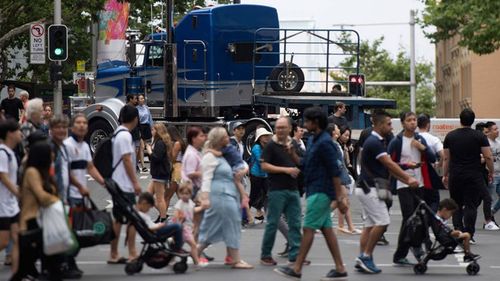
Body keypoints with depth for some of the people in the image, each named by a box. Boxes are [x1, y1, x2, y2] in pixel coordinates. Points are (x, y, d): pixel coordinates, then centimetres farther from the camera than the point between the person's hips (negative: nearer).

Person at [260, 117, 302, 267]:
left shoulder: (293, 145, 12)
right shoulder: (271, 146, -5)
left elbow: (300, 164, 15)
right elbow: (264, 165, -12)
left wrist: (293, 153, -5)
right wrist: (286, 169, -16)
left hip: (293, 189, 6)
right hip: (277, 190, -6)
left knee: (295, 223, 4)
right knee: (273, 223, -2)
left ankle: (295, 254, 8)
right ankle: (265, 255, 7)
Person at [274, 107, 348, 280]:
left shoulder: (324, 143, -16)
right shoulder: (312, 140, 14)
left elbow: (335, 172, -18)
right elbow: (306, 165, 21)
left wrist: (339, 197, -20)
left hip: (320, 192, -10)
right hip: (315, 190, 10)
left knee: (308, 229, -7)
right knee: (326, 229, 8)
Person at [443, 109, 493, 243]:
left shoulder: (450, 136, 4)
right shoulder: (479, 136, -3)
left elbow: (446, 158, 7)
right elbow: (488, 157, -6)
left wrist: (445, 175, 15)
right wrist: (491, 172, 7)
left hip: (455, 176, 2)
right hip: (474, 176, -2)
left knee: (456, 206, 11)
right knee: (471, 205, 0)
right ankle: (468, 235, -5)